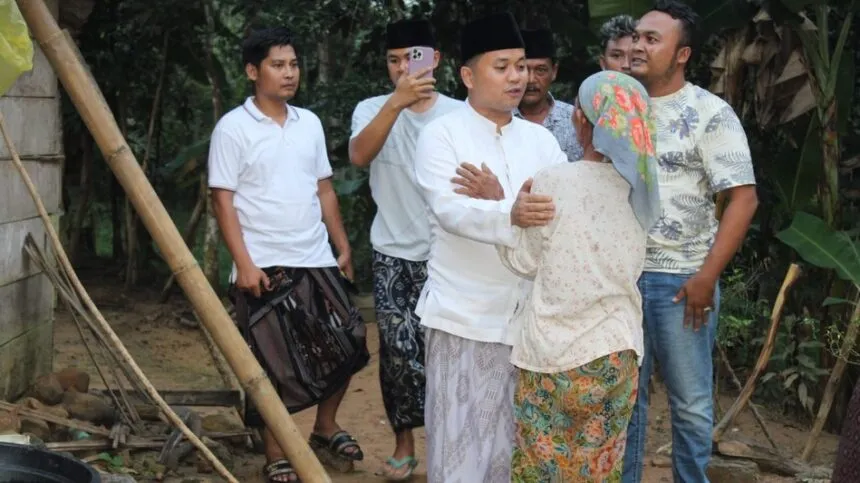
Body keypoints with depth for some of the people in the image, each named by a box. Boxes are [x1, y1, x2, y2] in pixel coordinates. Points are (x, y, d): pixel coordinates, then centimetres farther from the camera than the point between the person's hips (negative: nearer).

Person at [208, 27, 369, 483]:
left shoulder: (310, 123, 11)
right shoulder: (234, 127, -6)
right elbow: (223, 200, -9)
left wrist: (342, 246, 12)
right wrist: (244, 263, -16)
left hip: (317, 261, 6)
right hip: (265, 267, -5)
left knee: (345, 347, 9)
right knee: (275, 366, 0)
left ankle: (325, 430, 30)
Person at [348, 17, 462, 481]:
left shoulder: (458, 113, -1)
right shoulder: (372, 109, -1)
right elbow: (359, 156, -21)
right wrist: (397, 101, -33)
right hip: (394, 254, 0)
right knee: (399, 350, -4)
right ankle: (404, 441, 13)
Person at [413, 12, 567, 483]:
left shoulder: (540, 139, 9)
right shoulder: (441, 134, -5)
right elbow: (451, 211, -22)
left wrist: (502, 199, -20)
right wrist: (509, 215, -41)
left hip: (530, 318, 4)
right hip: (465, 318, -4)